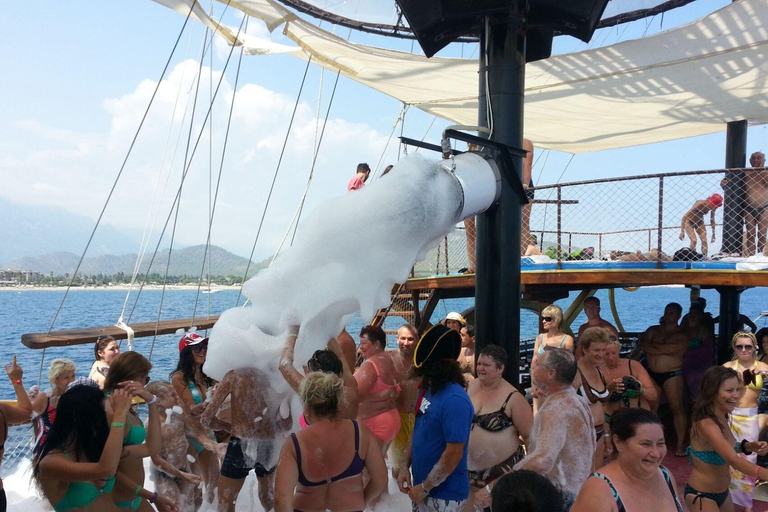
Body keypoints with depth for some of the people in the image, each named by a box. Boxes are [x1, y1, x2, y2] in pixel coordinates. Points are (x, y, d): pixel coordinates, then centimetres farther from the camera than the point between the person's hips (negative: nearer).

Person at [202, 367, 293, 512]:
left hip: (242, 446, -4)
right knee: (268, 497, 28)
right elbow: (287, 424, 9)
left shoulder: (234, 375, -5)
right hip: (269, 447, 4)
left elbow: (206, 418, -6)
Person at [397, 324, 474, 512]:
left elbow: (454, 454, -24)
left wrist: (425, 488, -17)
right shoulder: (426, 389, 2)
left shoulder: (455, 400, -24)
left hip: (444, 495, -8)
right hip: (421, 486, 8)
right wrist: (405, 466, 4)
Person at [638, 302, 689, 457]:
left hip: (672, 375, -4)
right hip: (652, 373, 4)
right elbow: (641, 344, -6)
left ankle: (680, 444, 3)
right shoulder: (653, 330, 9)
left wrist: (652, 345, -8)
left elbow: (671, 348, -20)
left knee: (677, 409, -5)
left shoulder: (682, 335, -2)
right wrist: (662, 349, -15)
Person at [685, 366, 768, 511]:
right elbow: (733, 460, -40)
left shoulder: (721, 418, -2)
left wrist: (748, 447, -6)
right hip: (701, 496, -8)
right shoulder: (706, 424, -29)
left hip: (723, 492, 8)